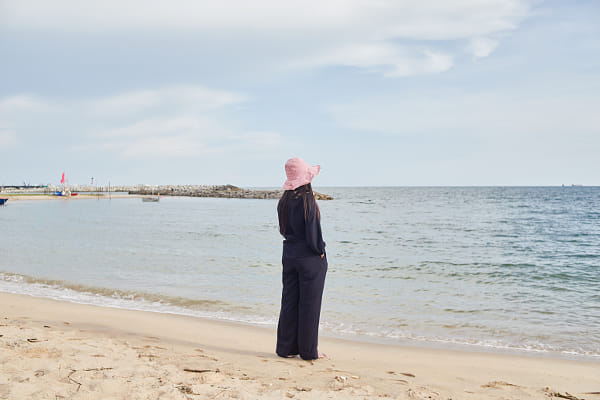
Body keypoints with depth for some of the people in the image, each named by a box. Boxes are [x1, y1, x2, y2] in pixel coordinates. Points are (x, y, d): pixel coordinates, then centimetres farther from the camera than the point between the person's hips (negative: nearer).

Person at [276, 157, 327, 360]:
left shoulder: (284, 202, 4)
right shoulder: (307, 201, -17)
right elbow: (313, 233, -17)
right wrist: (320, 251, -3)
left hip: (289, 255, 7)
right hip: (310, 258, -7)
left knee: (289, 302, 13)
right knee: (309, 305, 3)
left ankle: (286, 347, 19)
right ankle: (308, 351, 11)